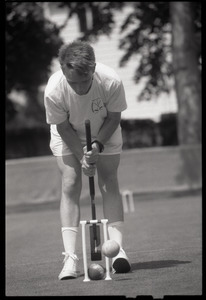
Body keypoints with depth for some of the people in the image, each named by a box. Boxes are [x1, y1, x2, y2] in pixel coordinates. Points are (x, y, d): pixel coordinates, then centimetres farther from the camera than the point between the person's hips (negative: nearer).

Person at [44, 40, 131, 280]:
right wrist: (81, 156, -25)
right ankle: (70, 257, -16)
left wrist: (97, 145, -27)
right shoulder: (53, 91, -34)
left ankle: (117, 248, -9)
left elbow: (113, 118, -17)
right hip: (68, 136, -1)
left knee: (109, 183, -10)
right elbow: (63, 127, -19)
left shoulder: (111, 81, -34)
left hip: (104, 133, 1)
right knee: (70, 184, -13)